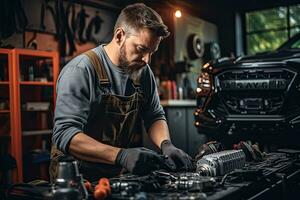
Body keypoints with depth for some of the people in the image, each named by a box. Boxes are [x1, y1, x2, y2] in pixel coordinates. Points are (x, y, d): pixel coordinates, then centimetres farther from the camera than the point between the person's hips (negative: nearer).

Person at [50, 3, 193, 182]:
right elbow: (65, 134, -25)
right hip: (78, 176, -5)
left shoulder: (143, 71, 3)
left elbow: (155, 116, 10)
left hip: (119, 174, 5)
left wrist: (166, 145, -11)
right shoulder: (80, 71, -18)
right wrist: (121, 155, -36)